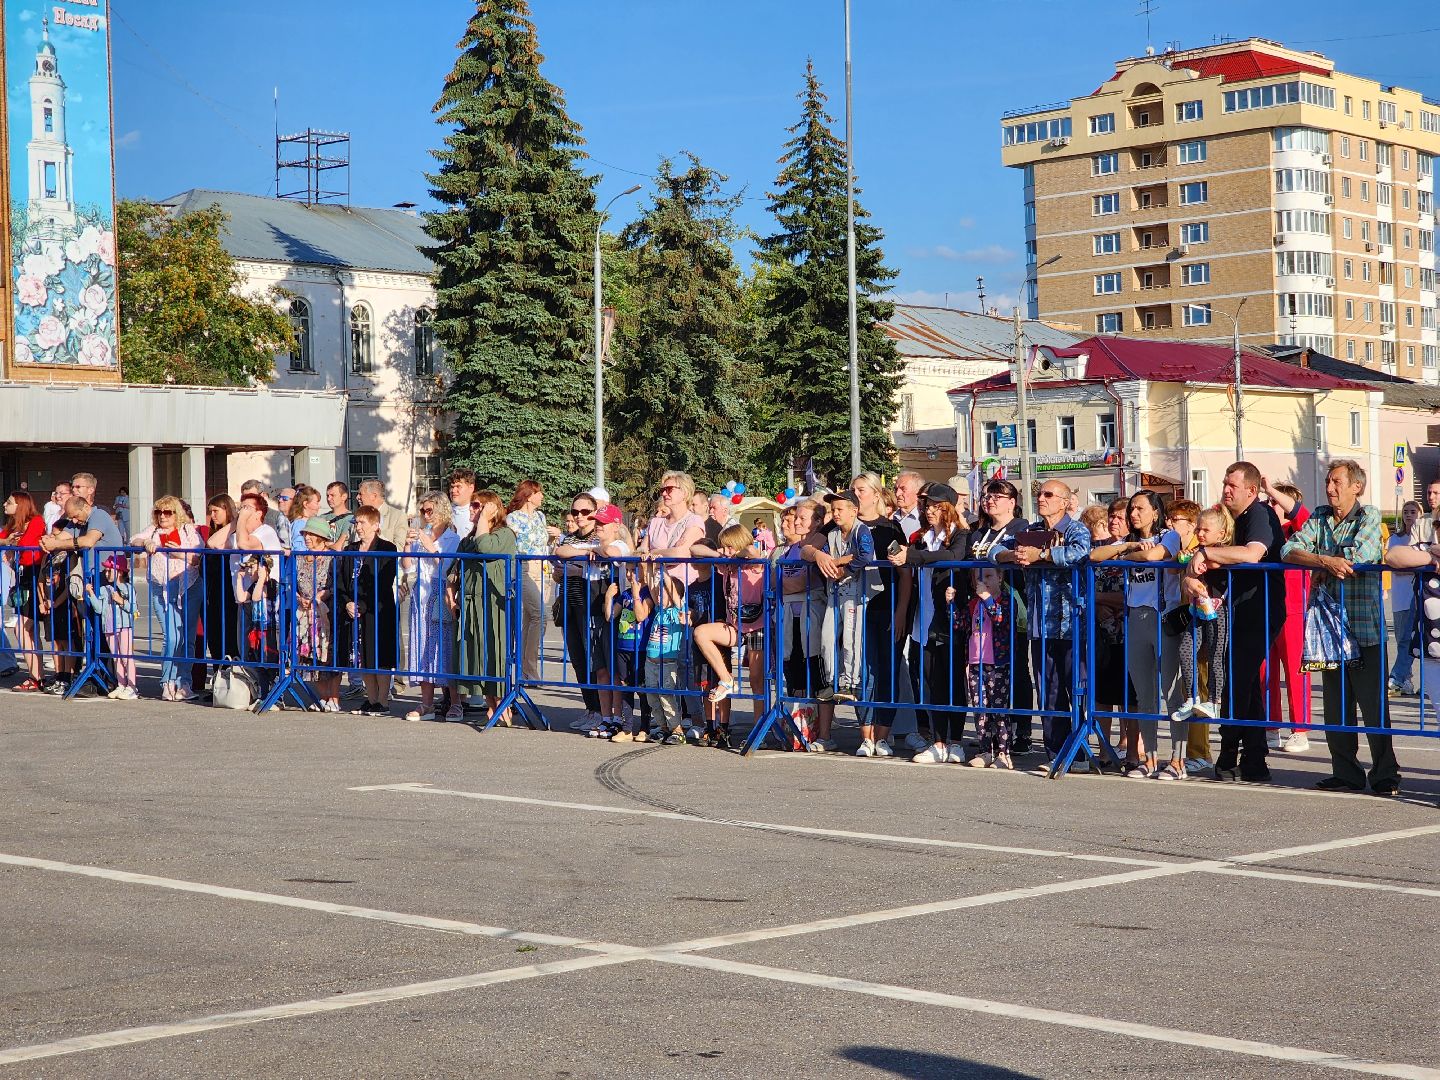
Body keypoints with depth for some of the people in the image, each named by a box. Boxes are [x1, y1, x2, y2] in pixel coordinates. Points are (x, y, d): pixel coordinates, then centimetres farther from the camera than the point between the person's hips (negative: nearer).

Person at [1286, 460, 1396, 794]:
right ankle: (1346, 773, 16)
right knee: (1335, 705, 8)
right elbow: (1288, 551, -3)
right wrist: (1325, 560, -19)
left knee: (1373, 704, -4)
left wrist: (1319, 570, -7)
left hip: (1364, 627, -5)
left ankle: (1385, 775, 3)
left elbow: (1357, 557, -18)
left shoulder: (1369, 517, -2)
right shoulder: (1318, 518, 12)